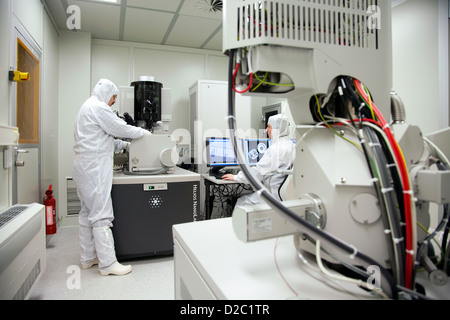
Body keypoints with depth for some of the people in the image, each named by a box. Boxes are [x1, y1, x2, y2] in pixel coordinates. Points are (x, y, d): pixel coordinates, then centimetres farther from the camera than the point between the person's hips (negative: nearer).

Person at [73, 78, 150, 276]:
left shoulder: (87, 107, 22)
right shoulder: (98, 107, -11)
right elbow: (121, 128, -11)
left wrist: (124, 145, 19)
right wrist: (144, 133, 3)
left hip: (85, 168, 11)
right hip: (94, 169, -11)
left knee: (88, 213, 15)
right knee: (101, 215, -8)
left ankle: (87, 258, 25)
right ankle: (107, 263, -1)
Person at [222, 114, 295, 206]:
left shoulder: (275, 148, -20)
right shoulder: (292, 146, 10)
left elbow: (259, 171, -17)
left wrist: (236, 177, -7)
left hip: (276, 195, -9)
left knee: (241, 202, 3)